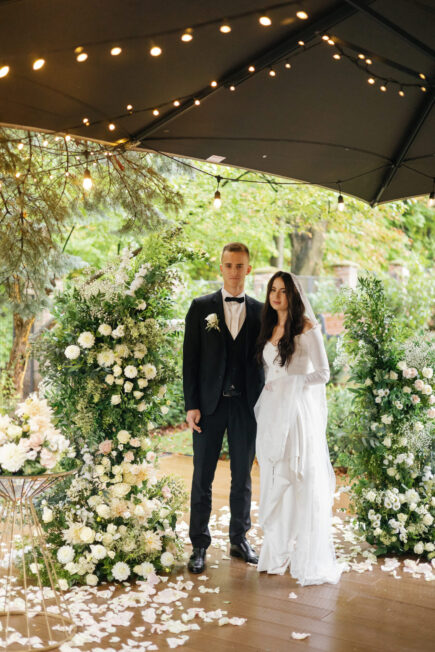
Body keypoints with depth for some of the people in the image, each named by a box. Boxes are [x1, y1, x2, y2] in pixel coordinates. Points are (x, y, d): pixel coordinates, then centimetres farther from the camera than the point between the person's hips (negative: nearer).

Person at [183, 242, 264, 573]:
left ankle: (240, 539, 26)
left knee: (243, 476, 12)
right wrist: (191, 405, -8)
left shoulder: (260, 311, 6)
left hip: (247, 405, 2)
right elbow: (190, 359, -1)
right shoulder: (201, 307, 2)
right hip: (210, 405, -1)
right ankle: (199, 546, 15)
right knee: (202, 478, 4)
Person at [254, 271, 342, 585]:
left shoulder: (307, 328, -5)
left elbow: (322, 373, -8)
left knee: (303, 483, -4)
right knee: (274, 483, 8)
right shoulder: (269, 329, 14)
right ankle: (279, 553, 17)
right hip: (272, 413, 6)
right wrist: (270, 390, 7)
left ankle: (310, 560, 4)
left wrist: (289, 383, -8)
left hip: (299, 412, -6)